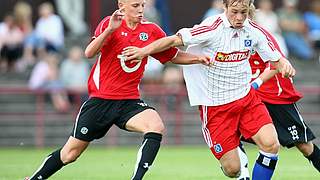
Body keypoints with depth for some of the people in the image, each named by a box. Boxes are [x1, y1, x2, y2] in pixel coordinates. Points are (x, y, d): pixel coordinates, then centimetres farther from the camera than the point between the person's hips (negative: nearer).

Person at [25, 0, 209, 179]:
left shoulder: (152, 31, 1)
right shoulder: (110, 23, -5)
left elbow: (174, 56, 13)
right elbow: (89, 53, -18)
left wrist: (198, 58, -3)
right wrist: (110, 30, -29)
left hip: (130, 102, 2)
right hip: (100, 100, -2)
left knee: (157, 127, -29)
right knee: (71, 153, 4)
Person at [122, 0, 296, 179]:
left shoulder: (254, 30, -3)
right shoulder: (213, 28, -18)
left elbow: (276, 59, 6)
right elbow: (175, 40, -16)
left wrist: (285, 65, -15)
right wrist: (145, 50, -24)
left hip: (247, 97, 4)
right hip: (214, 105, -4)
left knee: (271, 145, -17)